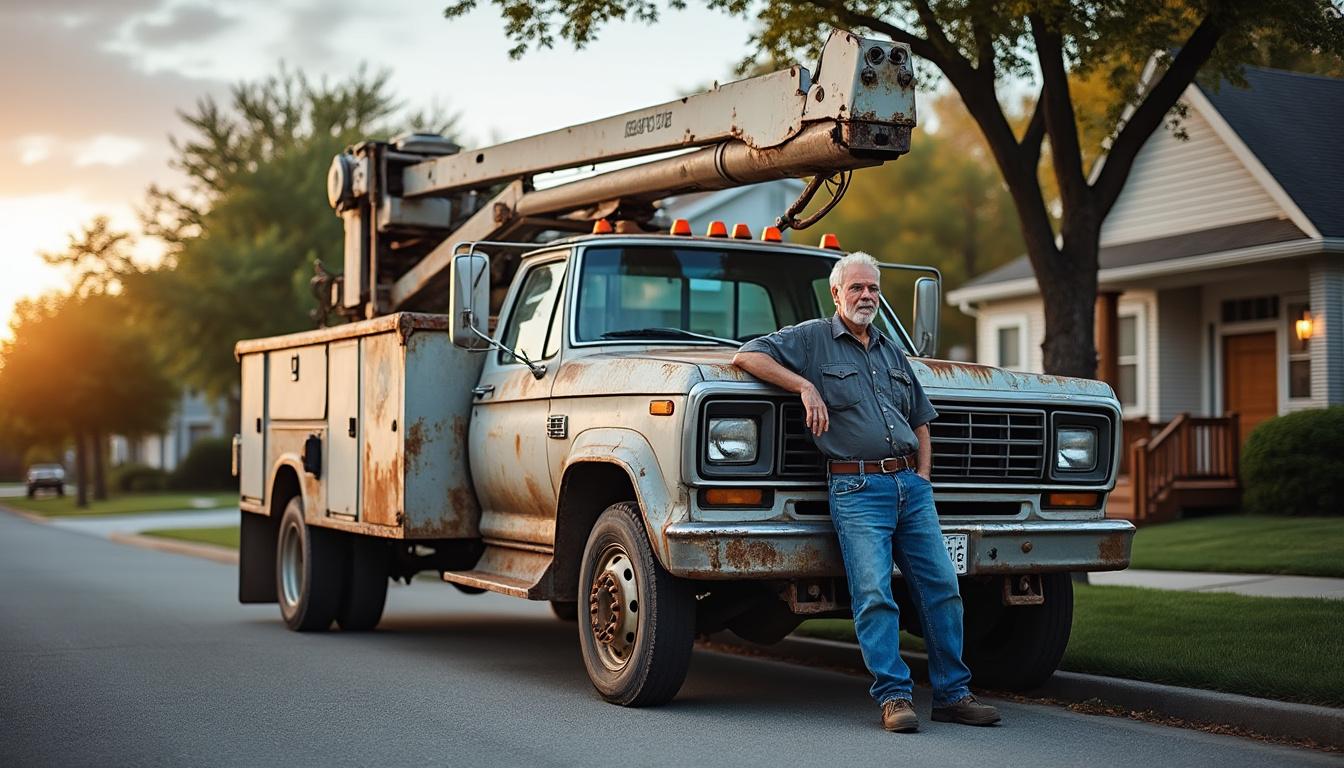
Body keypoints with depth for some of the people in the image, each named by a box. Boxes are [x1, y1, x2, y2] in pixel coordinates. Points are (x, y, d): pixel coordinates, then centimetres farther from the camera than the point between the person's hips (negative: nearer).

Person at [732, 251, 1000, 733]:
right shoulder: (811, 339, 6)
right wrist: (806, 386, -14)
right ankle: (894, 698, -8)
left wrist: (923, 476, 13)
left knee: (941, 587, 2)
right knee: (874, 594, -13)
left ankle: (953, 695, 10)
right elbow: (747, 356, -5)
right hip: (857, 489, -5)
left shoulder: (892, 351, 22)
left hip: (910, 484, 6)